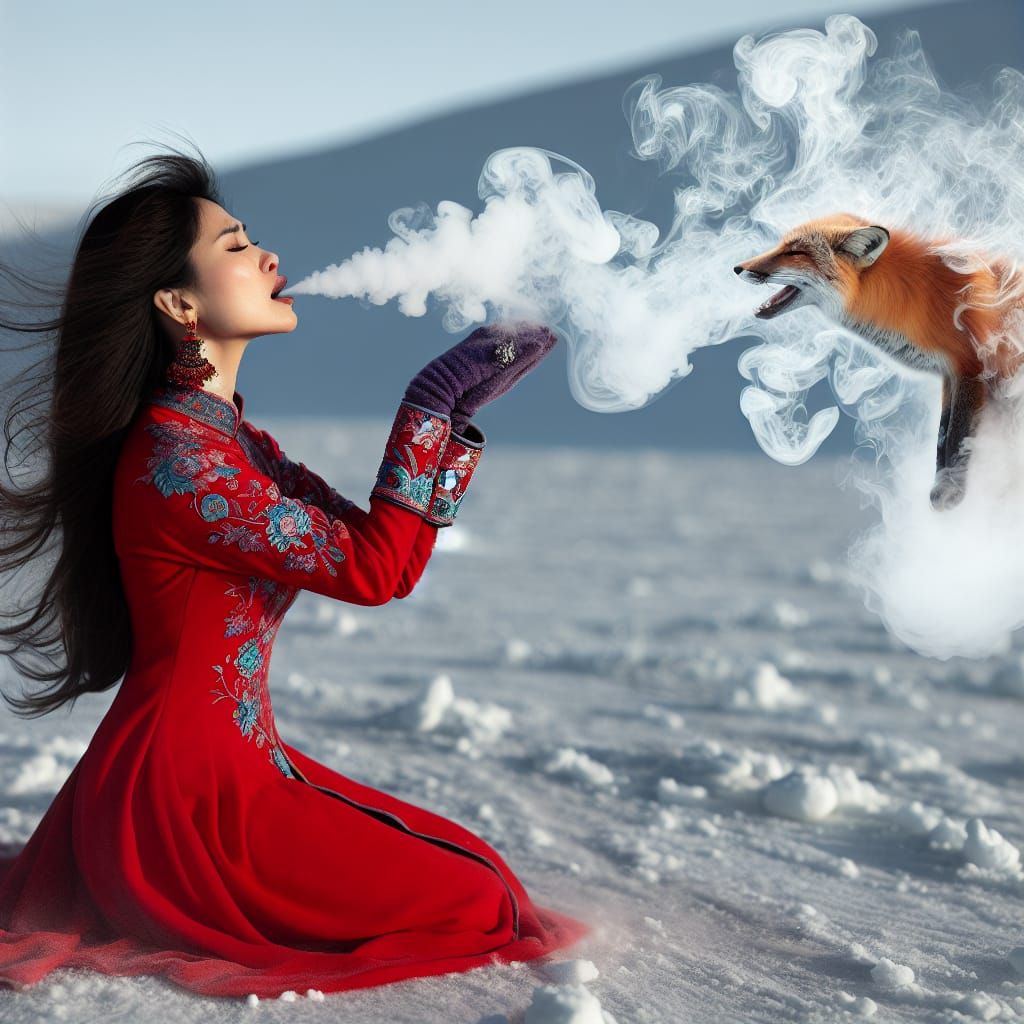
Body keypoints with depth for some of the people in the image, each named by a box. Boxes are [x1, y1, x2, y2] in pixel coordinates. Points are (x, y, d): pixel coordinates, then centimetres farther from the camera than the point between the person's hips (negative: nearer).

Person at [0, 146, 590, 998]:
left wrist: (456, 413, 3)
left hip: (231, 763, 10)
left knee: (476, 865, 11)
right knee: (476, 908, -8)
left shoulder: (225, 434, 12)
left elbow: (368, 539, 10)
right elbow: (373, 569, -17)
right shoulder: (174, 457, -20)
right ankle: (181, 934, -2)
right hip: (186, 791, -10)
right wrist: (431, 403, -11)